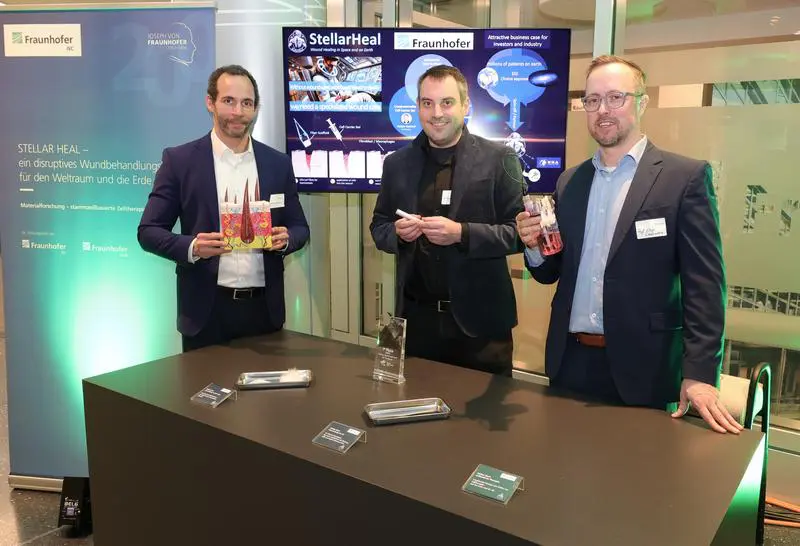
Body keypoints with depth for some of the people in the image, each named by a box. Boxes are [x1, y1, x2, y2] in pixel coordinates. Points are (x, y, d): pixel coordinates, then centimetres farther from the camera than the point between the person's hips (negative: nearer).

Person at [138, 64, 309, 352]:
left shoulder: (278, 163, 6)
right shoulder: (179, 160, -2)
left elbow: (300, 228, 11)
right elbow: (149, 231, -2)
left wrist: (285, 238, -12)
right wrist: (193, 247, -20)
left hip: (264, 307, 3)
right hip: (207, 309, -2)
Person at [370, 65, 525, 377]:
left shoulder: (499, 160, -4)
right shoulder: (397, 163, 7)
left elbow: (519, 232, -7)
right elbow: (378, 226, 12)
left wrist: (462, 233, -21)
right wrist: (397, 233, -10)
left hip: (479, 320, -3)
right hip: (416, 317, 3)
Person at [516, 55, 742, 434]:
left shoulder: (686, 177, -5)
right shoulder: (569, 181, 10)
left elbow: (704, 283, -9)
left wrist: (699, 373, -16)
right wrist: (534, 246, -8)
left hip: (641, 368, -4)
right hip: (570, 362, 4)